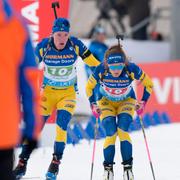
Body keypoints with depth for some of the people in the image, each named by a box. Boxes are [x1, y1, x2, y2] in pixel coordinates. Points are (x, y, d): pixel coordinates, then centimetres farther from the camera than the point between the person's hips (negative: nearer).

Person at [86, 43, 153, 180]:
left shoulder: (132, 69, -30)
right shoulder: (101, 71, -29)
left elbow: (149, 84, -12)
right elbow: (89, 87, -8)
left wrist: (143, 102, -15)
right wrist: (93, 105, -13)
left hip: (126, 101, 0)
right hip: (106, 102, 0)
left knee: (123, 131, -22)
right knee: (111, 134, -17)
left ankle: (128, 168, -15)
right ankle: (108, 168, -2)